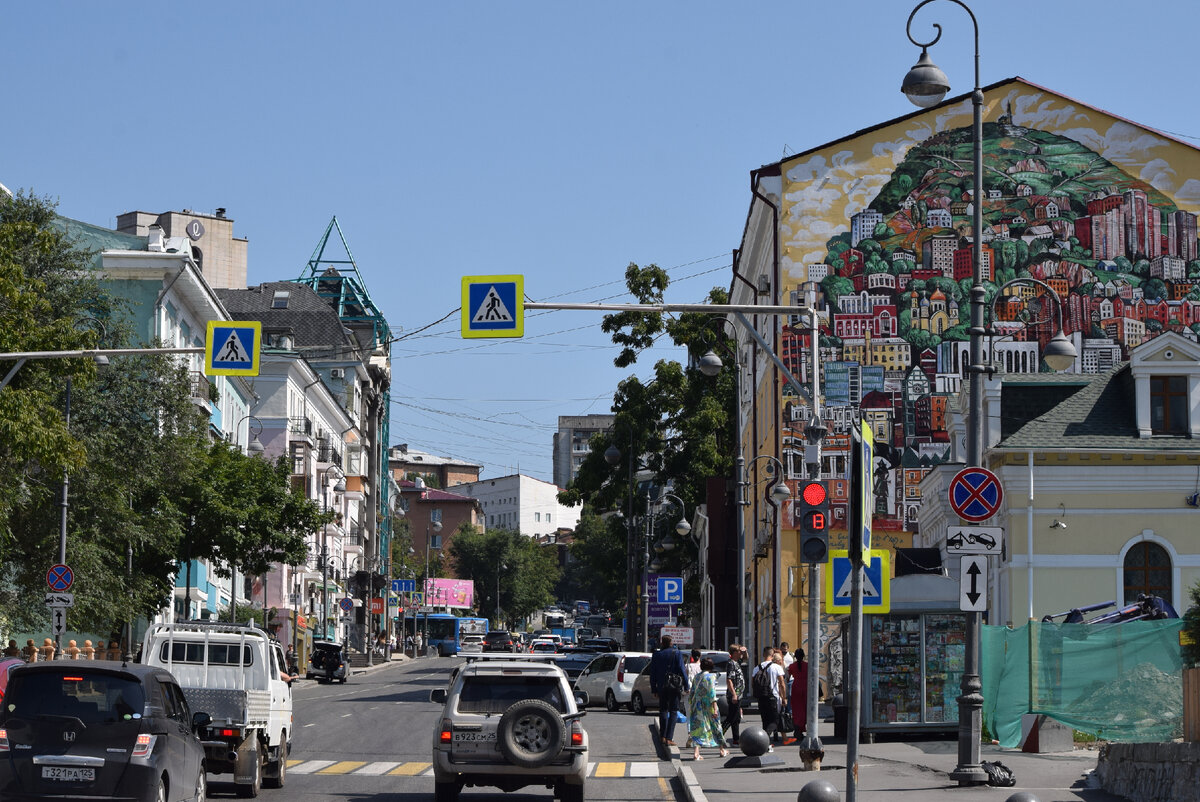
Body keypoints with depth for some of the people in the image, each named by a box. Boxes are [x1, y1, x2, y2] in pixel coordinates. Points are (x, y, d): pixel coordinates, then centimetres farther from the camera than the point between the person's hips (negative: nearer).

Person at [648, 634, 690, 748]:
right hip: (675, 686, -2)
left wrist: (654, 689, 10)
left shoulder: (656, 655, 4)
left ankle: (662, 736, 14)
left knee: (663, 710, 17)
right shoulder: (677, 653, -4)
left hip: (662, 687, 3)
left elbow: (653, 674, 4)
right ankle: (668, 738, -7)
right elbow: (682, 670, -8)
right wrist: (686, 686, -2)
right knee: (673, 712, 1)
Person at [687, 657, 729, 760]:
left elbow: (692, 693, 11)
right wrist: (715, 708, -17)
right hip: (708, 705, -4)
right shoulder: (710, 676, -10)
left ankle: (696, 752, -13)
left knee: (697, 728, 2)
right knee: (716, 726, 12)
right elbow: (712, 693, -16)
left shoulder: (697, 676, 7)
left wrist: (691, 707, 19)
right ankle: (723, 750, 25)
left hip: (697, 705, 4)